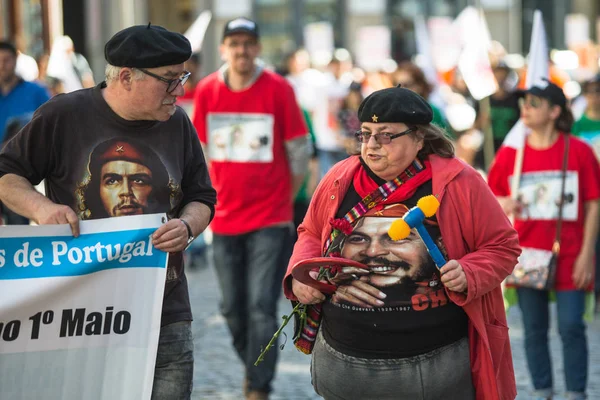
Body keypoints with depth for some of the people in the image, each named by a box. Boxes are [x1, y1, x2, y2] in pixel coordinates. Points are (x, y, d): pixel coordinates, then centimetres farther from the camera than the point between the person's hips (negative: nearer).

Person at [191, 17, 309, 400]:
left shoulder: (278, 89, -7)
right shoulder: (206, 91, 1)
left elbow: (299, 151, 0)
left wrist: (283, 198, 5)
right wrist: (215, 194, 11)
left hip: (270, 220, -4)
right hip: (225, 220, 4)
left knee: (262, 307, -10)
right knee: (233, 308, 11)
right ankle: (253, 367, 35)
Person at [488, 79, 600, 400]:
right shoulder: (509, 154, 1)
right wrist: (504, 204, -12)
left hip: (569, 258, -2)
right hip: (527, 255, 2)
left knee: (571, 327, -3)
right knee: (535, 330, 8)